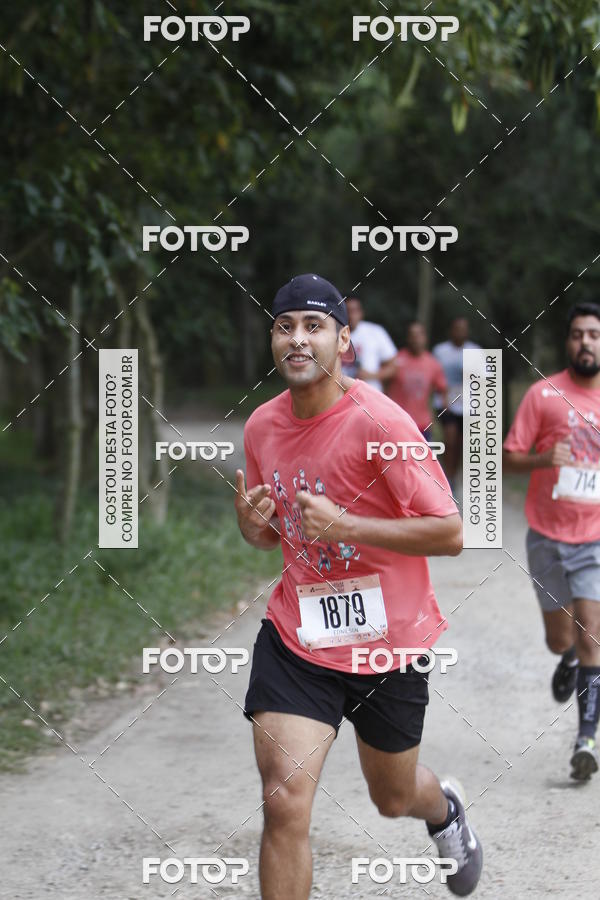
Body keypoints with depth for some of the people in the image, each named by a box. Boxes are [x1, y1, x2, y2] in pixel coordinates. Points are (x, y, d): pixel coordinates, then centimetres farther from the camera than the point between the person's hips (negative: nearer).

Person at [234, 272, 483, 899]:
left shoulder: (379, 421, -20)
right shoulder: (262, 426, -2)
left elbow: (450, 534, -20)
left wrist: (344, 525, -28)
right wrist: (252, 524, -10)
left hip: (387, 642, -2)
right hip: (296, 633, 2)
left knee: (393, 797, 21)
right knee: (284, 803, -16)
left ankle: (444, 809, 59)